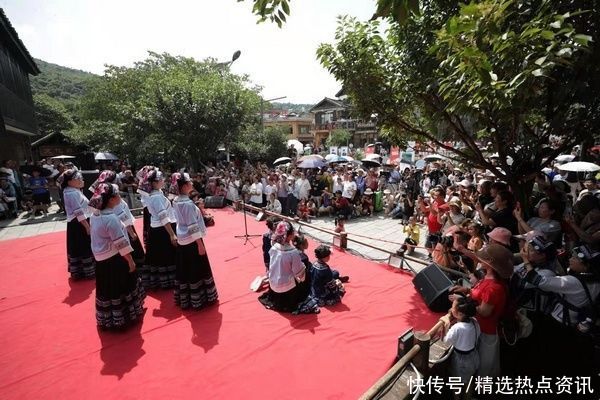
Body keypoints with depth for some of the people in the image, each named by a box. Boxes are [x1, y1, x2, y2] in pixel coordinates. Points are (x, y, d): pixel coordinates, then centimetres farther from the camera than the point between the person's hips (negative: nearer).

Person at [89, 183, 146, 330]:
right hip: (114, 260, -9)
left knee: (107, 290, 21)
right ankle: (121, 318, 22)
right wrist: (130, 261, -15)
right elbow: (121, 243, -22)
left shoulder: (95, 216, 4)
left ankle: (107, 320, 39)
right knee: (118, 290, 7)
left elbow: (98, 237, 14)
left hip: (101, 259, 9)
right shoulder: (111, 218, -24)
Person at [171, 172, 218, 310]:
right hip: (192, 241, -9)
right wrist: (200, 244, -17)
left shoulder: (176, 201, 3)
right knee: (197, 270, 6)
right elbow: (193, 227, -21)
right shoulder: (188, 203, -23)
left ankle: (184, 299, 32)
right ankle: (199, 300, 20)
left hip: (182, 240, 9)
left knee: (184, 270, 18)